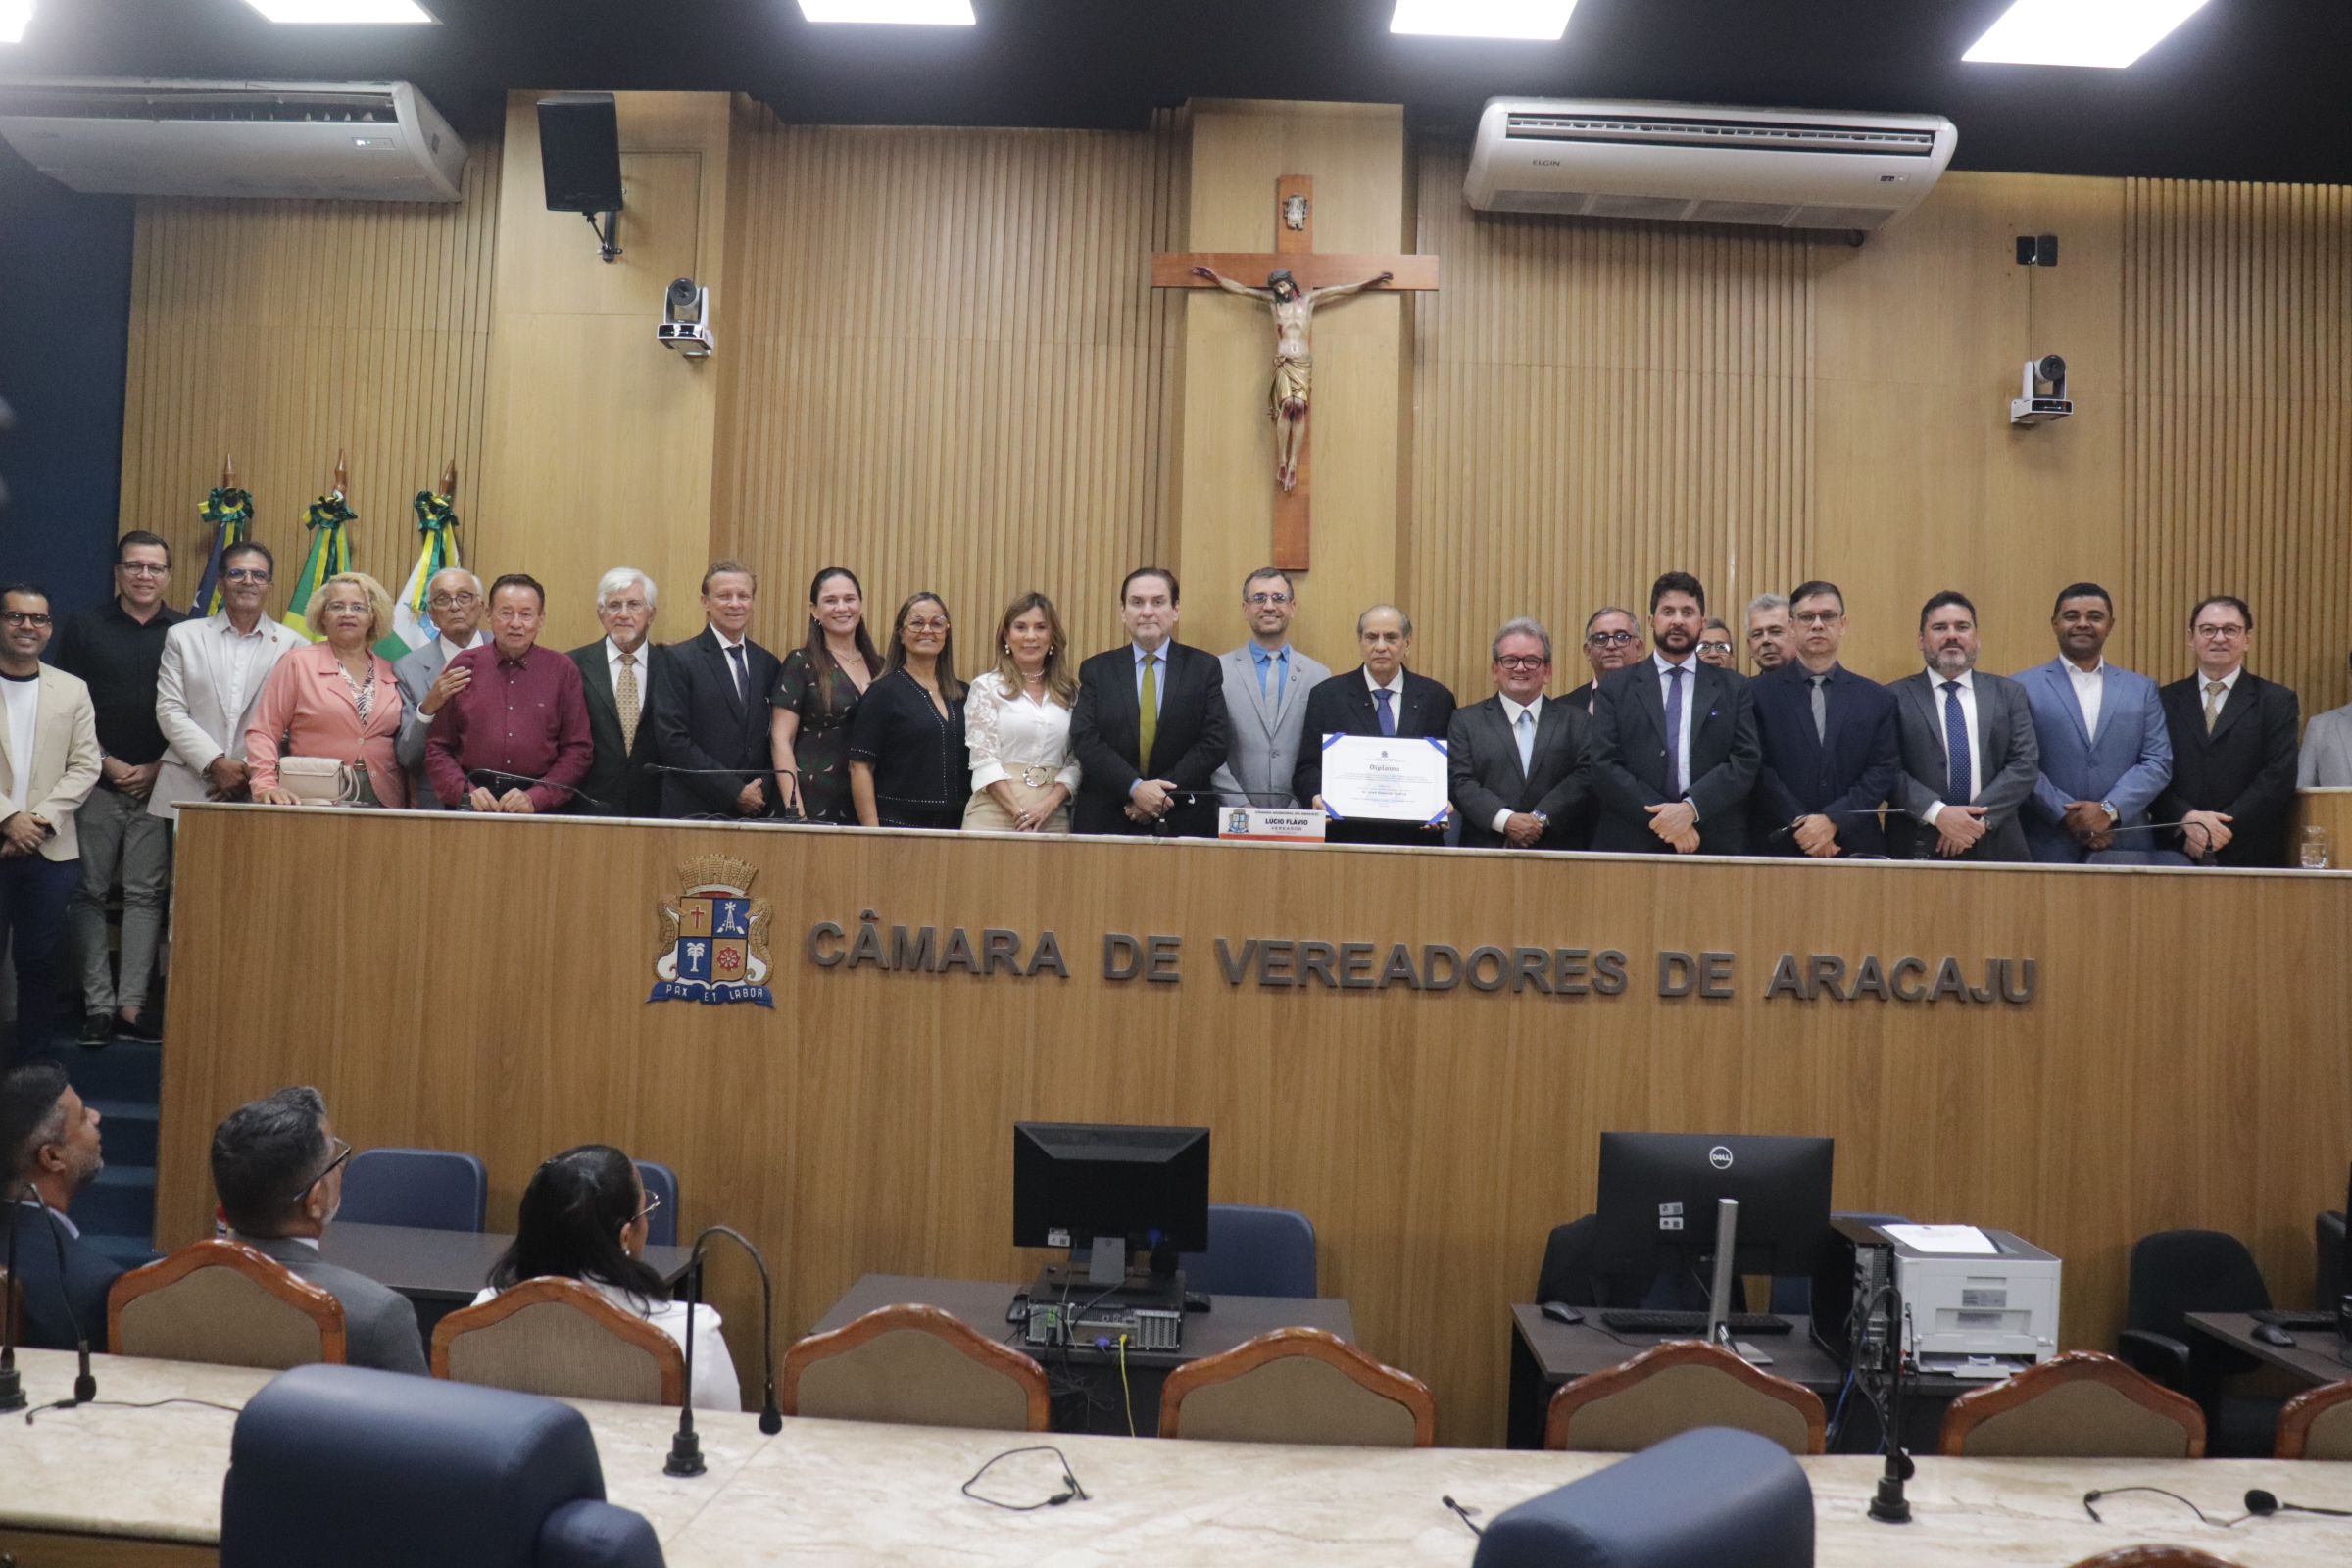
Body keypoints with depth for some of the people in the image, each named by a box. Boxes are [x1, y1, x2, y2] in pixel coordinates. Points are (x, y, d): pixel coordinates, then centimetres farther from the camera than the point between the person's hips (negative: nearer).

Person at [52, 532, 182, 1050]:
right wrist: (108, 764, -6)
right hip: (98, 782, 0)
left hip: (159, 784, 0)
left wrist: (158, 768, -4)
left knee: (147, 894, 1)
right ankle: (98, 1004, 7)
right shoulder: (84, 628, 7)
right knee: (90, 893, 1)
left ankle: (131, 1003, 5)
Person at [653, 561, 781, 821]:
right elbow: (673, 740, -9)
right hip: (694, 811, -3)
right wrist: (735, 792, -11)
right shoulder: (680, 660, -2)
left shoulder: (768, 664, 11)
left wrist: (765, 790, -5)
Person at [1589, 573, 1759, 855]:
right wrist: (1661, 820, -12)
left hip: (1714, 844, 1)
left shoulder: (1733, 689, 10)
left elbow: (1746, 760, 1)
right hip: (1633, 845, -1)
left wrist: (1692, 807, -15)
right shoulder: (1615, 689, 7)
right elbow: (1603, 767, -2)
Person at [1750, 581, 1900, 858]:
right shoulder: (1759, 693, 3)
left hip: (1854, 848, 2)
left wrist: (1833, 820, -12)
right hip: (1779, 846, -1)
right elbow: (1758, 770, -4)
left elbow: (1884, 771, 1)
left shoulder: (1877, 698, 8)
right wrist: (1799, 826, -14)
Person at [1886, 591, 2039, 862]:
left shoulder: (2009, 694, 11)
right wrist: (1936, 813, -18)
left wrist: (1981, 818, -11)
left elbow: (2025, 763, 2)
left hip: (1995, 848, 2)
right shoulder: (1896, 697, 3)